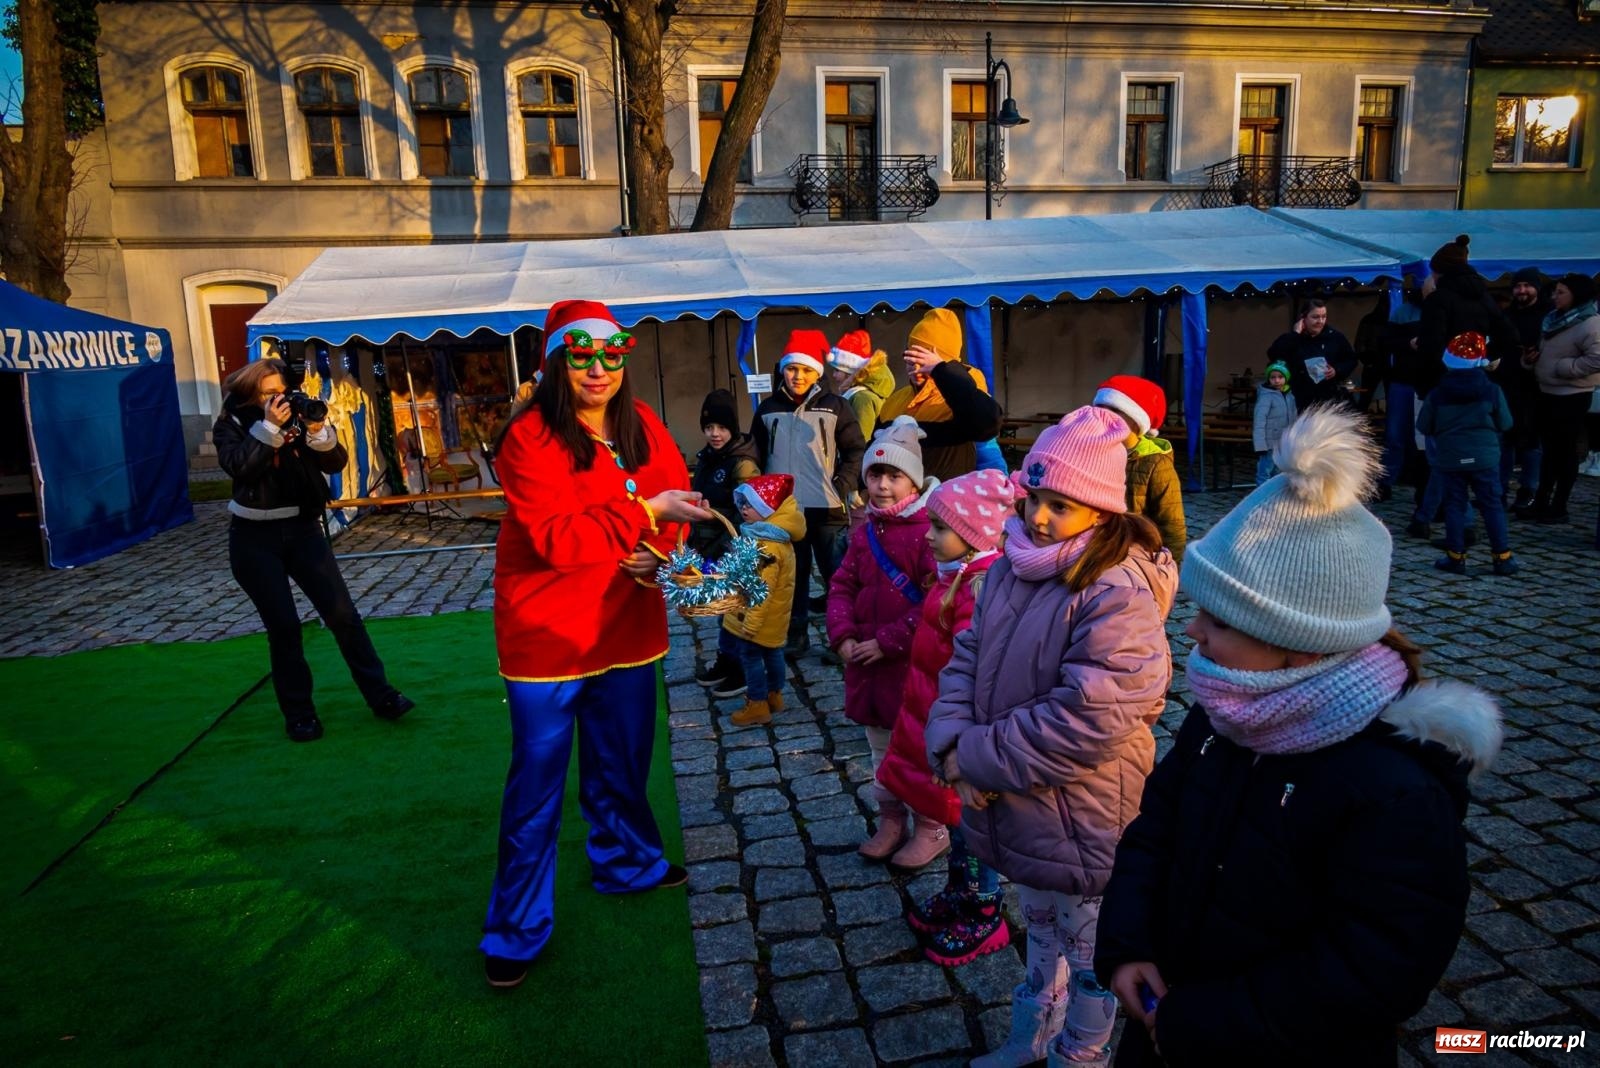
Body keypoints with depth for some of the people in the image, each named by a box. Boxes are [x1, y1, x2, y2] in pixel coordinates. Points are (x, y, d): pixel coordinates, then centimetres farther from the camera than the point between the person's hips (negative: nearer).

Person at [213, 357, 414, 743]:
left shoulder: (297, 417, 2)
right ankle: (298, 714, 12)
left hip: (302, 529, 2)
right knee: (283, 625, -1)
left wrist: (319, 432, -20)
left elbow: (336, 464, -5)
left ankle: (381, 696, 6)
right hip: (255, 538, -2)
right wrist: (269, 427, -25)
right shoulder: (231, 425, -2)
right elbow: (238, 466, -21)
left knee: (343, 614, -2)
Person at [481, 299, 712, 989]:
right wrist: (643, 512, -28)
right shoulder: (528, 438, -15)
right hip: (547, 635, -5)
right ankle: (518, 930, 22)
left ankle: (626, 861, 47)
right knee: (537, 783, 5)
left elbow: (675, 494, 9)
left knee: (622, 762, 22)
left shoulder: (642, 426, 3)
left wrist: (659, 549, -10)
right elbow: (555, 539, -24)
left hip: (626, 624, 6)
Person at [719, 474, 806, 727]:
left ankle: (758, 705, 12)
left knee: (750, 657, 2)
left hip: (759, 618, -10)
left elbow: (762, 590, -29)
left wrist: (751, 623, -24)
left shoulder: (767, 546, -29)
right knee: (772, 653, 20)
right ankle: (774, 695, 34)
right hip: (773, 618, 10)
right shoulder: (775, 534, 5)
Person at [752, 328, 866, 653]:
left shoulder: (835, 407, 2)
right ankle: (795, 634, 22)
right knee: (792, 575, 10)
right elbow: (757, 457, 15)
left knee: (837, 575, 2)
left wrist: (841, 489, -7)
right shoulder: (768, 409, 9)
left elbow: (856, 452, 3)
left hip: (827, 509, -2)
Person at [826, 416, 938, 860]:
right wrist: (842, 636, -7)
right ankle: (891, 820, 36)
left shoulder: (929, 529, -16)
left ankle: (931, 827, 27)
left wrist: (888, 642, -19)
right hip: (865, 659, 7)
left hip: (913, 661, -7)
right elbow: (842, 585, 9)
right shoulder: (865, 531, 7)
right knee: (880, 745, 19)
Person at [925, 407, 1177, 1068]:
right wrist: (953, 745, -15)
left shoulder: (1118, 598, -26)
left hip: (1083, 822, -7)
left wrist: (977, 760, -22)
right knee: (1041, 930, 30)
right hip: (1020, 810, 8)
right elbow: (968, 657, 0)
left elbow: (1085, 723, -31)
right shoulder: (1016, 566, -2)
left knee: (1089, 954, 18)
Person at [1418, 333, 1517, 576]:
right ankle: (1503, 557, 7)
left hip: (1451, 459, 0)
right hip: (1485, 458, 0)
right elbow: (1505, 424, 2)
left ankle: (1455, 557, 5)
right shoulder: (1492, 391, -4)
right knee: (1492, 505, 6)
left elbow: (1424, 426, 0)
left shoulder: (1437, 394, -5)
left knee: (1454, 506, 6)